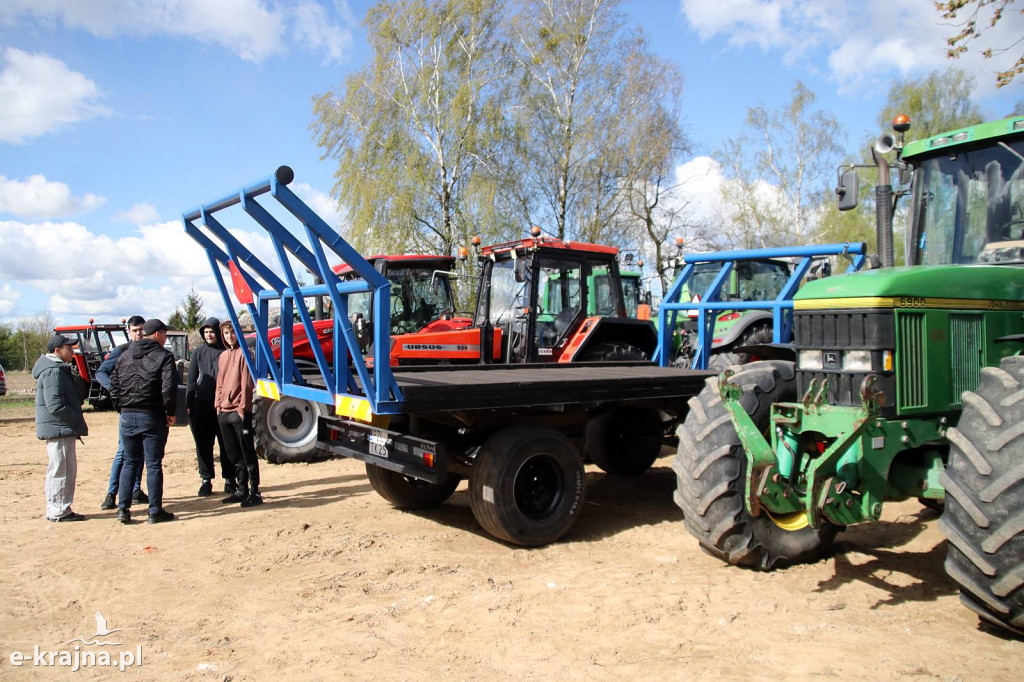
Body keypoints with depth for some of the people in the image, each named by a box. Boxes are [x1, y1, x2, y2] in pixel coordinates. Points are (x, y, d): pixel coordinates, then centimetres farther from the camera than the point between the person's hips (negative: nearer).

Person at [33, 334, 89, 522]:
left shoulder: (60, 369, 17)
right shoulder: (52, 372, -16)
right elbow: (55, 406, -23)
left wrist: (76, 425, 14)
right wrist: (77, 422, -14)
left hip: (64, 429, 11)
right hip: (59, 430, -11)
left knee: (68, 470, 16)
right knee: (61, 470, -4)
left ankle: (58, 510, 24)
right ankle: (58, 511, 3)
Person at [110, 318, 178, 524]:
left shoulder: (125, 356, 10)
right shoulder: (164, 356, -8)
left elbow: (113, 385, 10)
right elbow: (169, 387, -17)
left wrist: (122, 409, 14)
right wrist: (170, 412, -6)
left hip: (127, 416, 5)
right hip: (152, 416, -5)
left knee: (130, 462, 15)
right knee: (154, 464, 1)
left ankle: (123, 508, 13)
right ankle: (155, 511, 5)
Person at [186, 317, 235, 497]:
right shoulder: (198, 353, 9)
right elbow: (191, 380, 11)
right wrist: (188, 404, 5)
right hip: (201, 404, 2)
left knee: (226, 443, 4)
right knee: (203, 444, 5)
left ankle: (229, 479, 13)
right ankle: (206, 480, 14)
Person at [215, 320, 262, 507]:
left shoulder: (243, 354, -5)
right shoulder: (222, 356, 17)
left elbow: (246, 383, -11)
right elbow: (220, 384, 20)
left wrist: (242, 407, -14)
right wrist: (218, 405, 10)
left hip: (240, 411, -7)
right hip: (224, 412, 7)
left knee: (247, 453, -4)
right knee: (234, 454, 12)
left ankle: (254, 492, -1)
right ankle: (242, 490, 20)